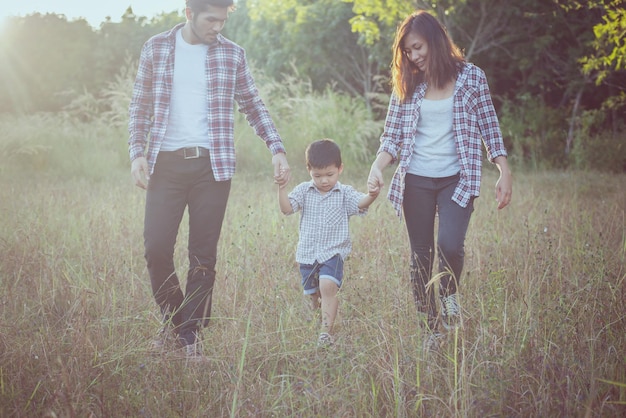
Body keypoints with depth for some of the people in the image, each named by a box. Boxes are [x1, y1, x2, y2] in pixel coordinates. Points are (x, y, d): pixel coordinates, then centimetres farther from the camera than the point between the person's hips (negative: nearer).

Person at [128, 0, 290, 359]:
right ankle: (174, 320, 18)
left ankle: (191, 335, 12)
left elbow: (254, 105, 11)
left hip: (212, 165, 0)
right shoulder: (156, 48, 5)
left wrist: (277, 148, 0)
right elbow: (140, 106, 9)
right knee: (156, 247, -6)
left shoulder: (232, 54, 6)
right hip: (166, 163, 0)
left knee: (204, 256, 1)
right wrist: (137, 153, -3)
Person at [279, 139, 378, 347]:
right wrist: (282, 188, -21)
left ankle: (327, 330, -22)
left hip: (333, 252, -3)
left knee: (328, 287, -24)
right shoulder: (304, 191, 3)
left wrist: (371, 195, -41)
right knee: (314, 295, 13)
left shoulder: (344, 193, -2)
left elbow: (360, 203, -19)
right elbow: (287, 208, -6)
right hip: (307, 253, 3)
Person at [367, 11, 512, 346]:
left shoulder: (470, 76, 0)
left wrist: (504, 174, -1)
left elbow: (489, 127, 3)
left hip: (457, 179, -2)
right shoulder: (406, 85, 5)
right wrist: (377, 167, -14)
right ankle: (429, 330, 19)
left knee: (450, 245, -21)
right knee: (420, 256, 5)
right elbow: (392, 136, 4)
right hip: (416, 180, 3)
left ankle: (449, 293, 11)